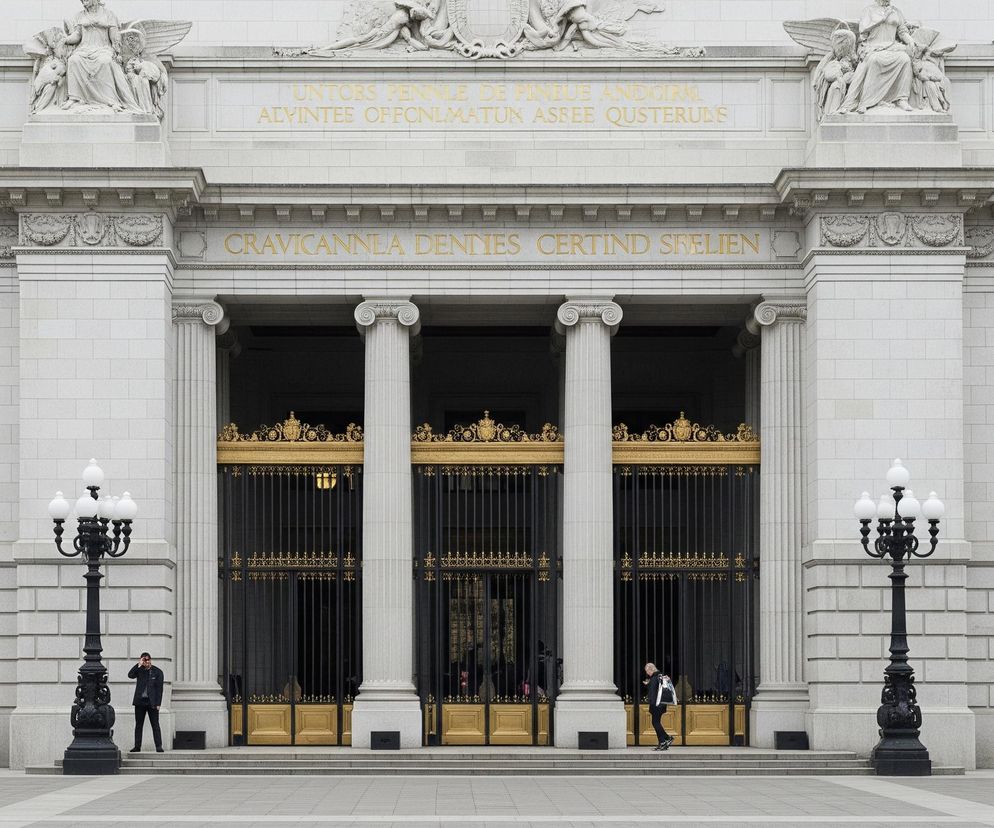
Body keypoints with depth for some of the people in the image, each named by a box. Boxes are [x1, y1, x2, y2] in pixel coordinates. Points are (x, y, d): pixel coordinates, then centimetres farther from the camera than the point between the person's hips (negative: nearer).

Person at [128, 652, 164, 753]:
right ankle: (137, 746, 12)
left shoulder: (157, 672, 1)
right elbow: (130, 675, -12)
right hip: (140, 701, 3)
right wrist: (139, 665, -16)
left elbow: (159, 689, -1)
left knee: (155, 725, -4)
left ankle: (159, 746, -5)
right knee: (138, 725, 7)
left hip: (152, 703, -3)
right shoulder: (139, 670, 7)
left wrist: (158, 703, -8)